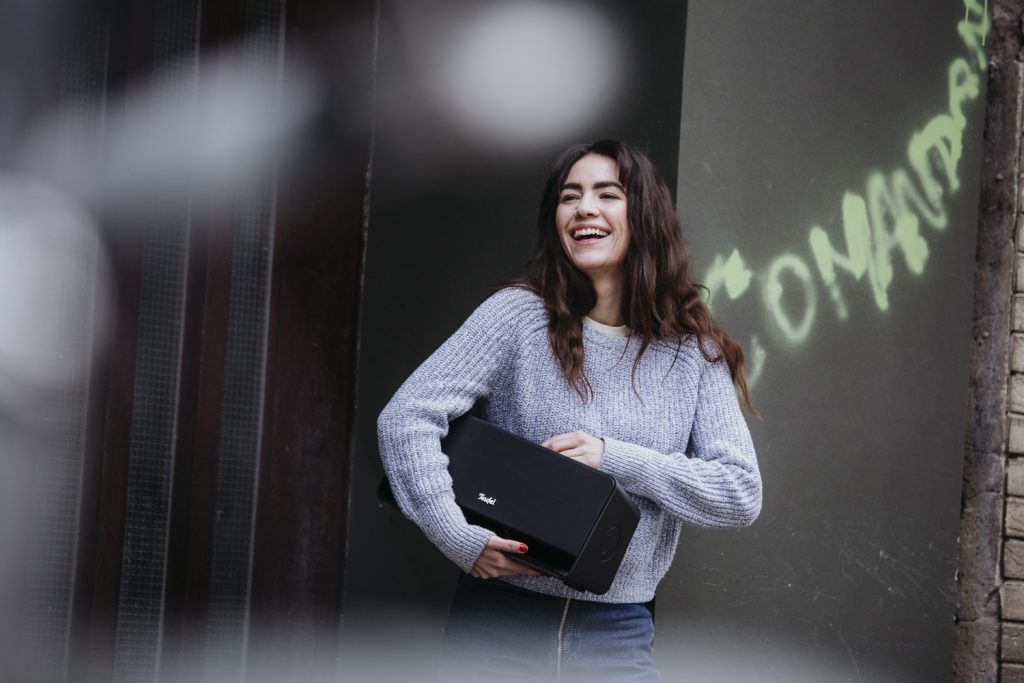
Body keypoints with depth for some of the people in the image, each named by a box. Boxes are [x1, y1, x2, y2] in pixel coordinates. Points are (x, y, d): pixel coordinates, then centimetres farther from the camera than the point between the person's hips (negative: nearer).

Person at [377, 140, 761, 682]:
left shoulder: (693, 354, 3)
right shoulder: (521, 314, -3)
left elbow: (742, 494, -4)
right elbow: (405, 419, -9)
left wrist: (615, 458, -14)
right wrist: (460, 538, -19)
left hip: (617, 639, 2)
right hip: (500, 622, -1)